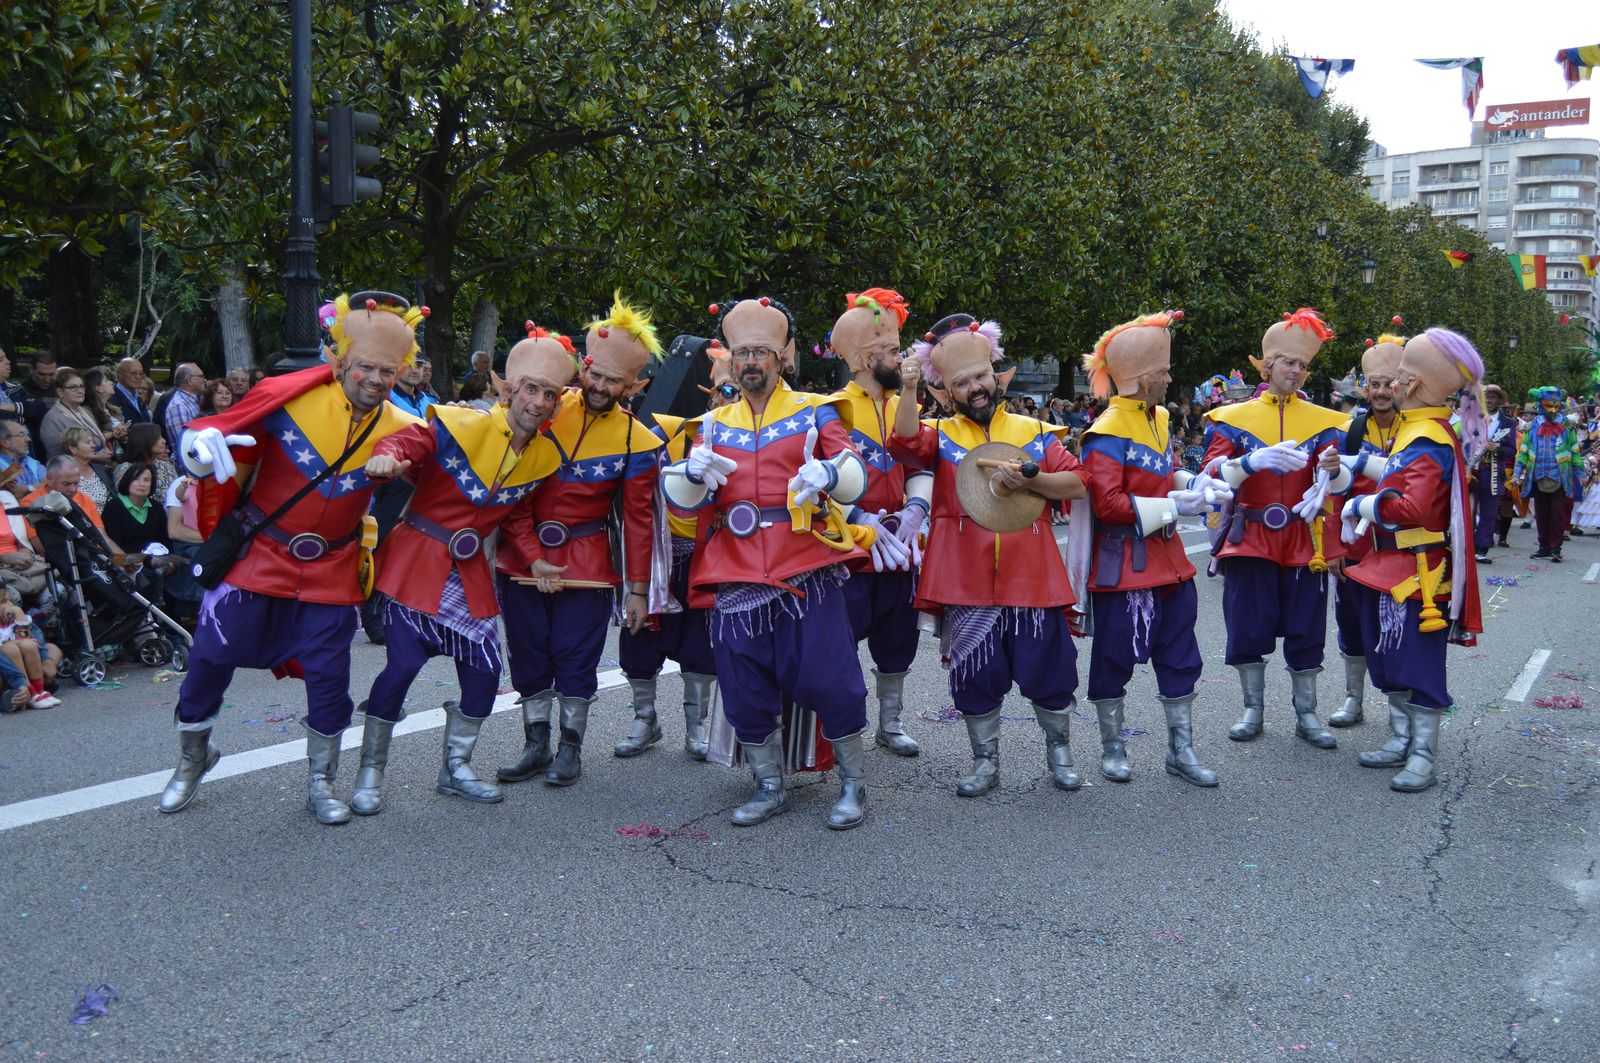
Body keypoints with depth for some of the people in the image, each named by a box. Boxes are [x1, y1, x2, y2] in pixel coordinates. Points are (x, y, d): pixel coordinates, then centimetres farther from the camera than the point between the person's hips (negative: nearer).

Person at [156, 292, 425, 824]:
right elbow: (214, 433, -10)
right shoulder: (289, 397, -14)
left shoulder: (398, 431, -6)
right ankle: (192, 759, 32)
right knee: (210, 657, 5)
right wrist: (200, 447, -29)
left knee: (328, 675, 2)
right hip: (258, 556, -1)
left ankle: (320, 782, 23)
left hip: (331, 573, 1)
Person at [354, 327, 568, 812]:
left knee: (485, 669, 4)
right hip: (416, 559, -6)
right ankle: (370, 771, 11)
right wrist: (389, 456, -44)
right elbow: (408, 441, -25)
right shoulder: (462, 426, -14)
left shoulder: (546, 457, 3)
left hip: (469, 571, 6)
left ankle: (456, 768, 24)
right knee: (403, 664, -9)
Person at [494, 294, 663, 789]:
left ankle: (570, 749, 18)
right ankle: (536, 745, 22)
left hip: (587, 563, -1)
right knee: (528, 653, 8)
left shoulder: (636, 441, -5)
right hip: (522, 558, 2)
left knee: (576, 656, 2)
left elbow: (638, 520, 0)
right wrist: (533, 559, -13)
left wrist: (638, 589, -1)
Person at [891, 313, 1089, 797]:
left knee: (1048, 670, 6)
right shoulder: (941, 436, 7)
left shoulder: (1035, 431, 9)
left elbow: (1077, 483, 1)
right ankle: (985, 761, 24)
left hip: (1031, 577, 0)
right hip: (966, 581, 0)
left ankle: (1059, 749, 28)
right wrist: (907, 393, -30)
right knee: (975, 675, 7)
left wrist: (1030, 480, -15)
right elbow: (907, 445, -16)